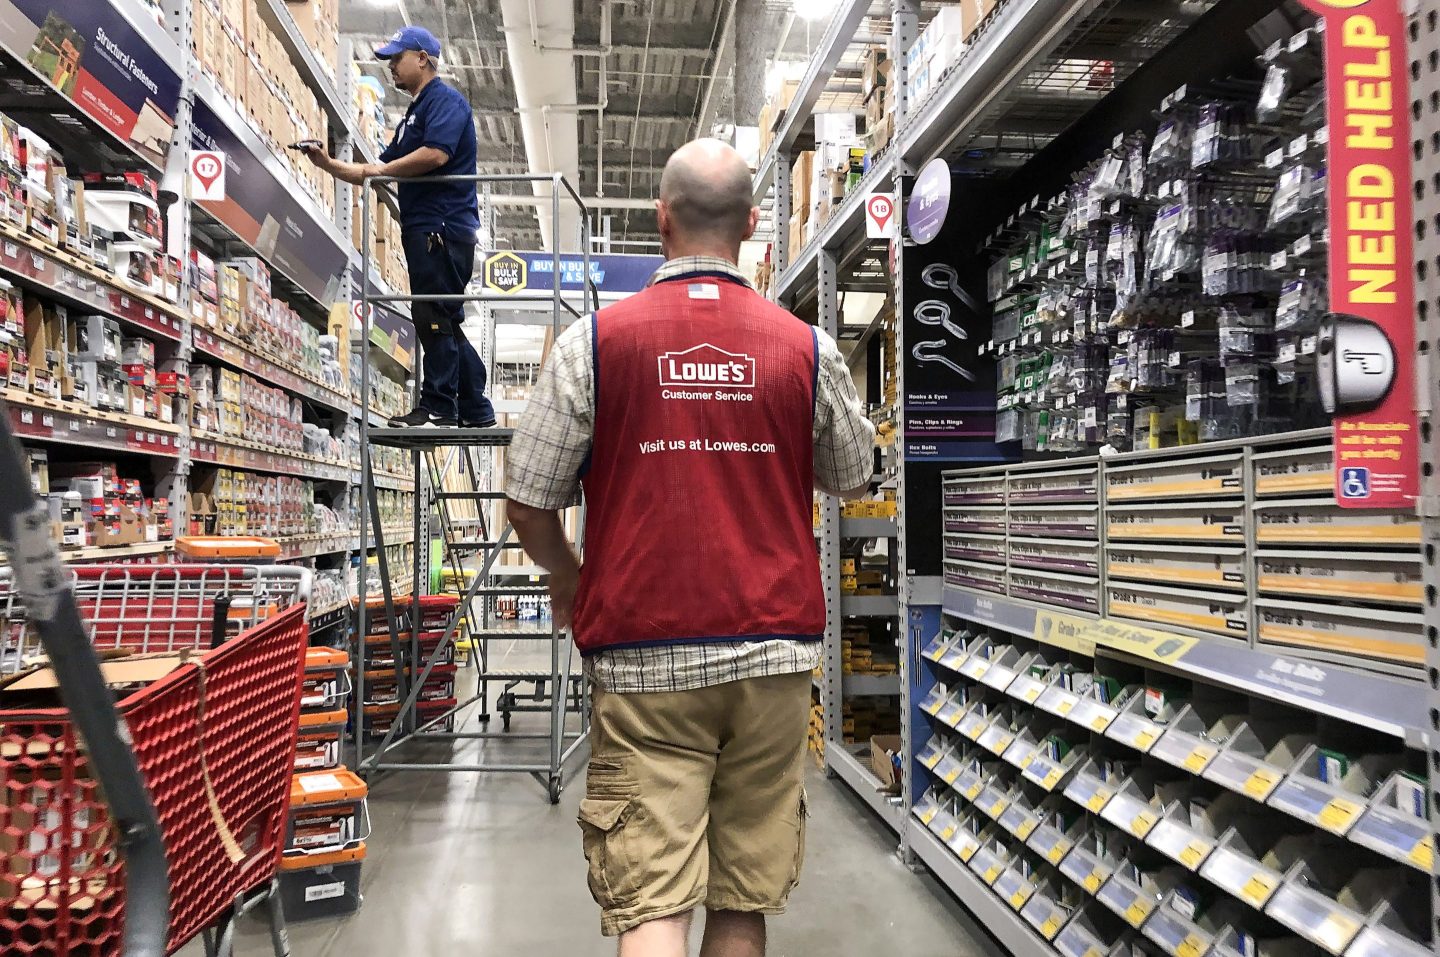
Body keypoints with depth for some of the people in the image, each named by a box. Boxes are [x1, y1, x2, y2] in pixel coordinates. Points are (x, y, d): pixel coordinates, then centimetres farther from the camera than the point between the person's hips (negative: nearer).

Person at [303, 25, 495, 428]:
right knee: (444, 323, 9)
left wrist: (383, 168, -9)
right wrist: (329, 164, 13)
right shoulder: (414, 112, 27)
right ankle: (476, 410, 13)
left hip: (442, 226, -10)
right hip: (423, 230, 10)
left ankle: (438, 407, -7)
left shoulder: (445, 99, -3)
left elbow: (436, 154, -21)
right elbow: (377, 173, 25)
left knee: (434, 318, -10)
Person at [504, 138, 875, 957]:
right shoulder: (808, 348, 1)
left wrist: (567, 576, 18)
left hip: (645, 662, -2)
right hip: (773, 654, 2)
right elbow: (854, 481, 16)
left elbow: (528, 505, -2)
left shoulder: (595, 342, -4)